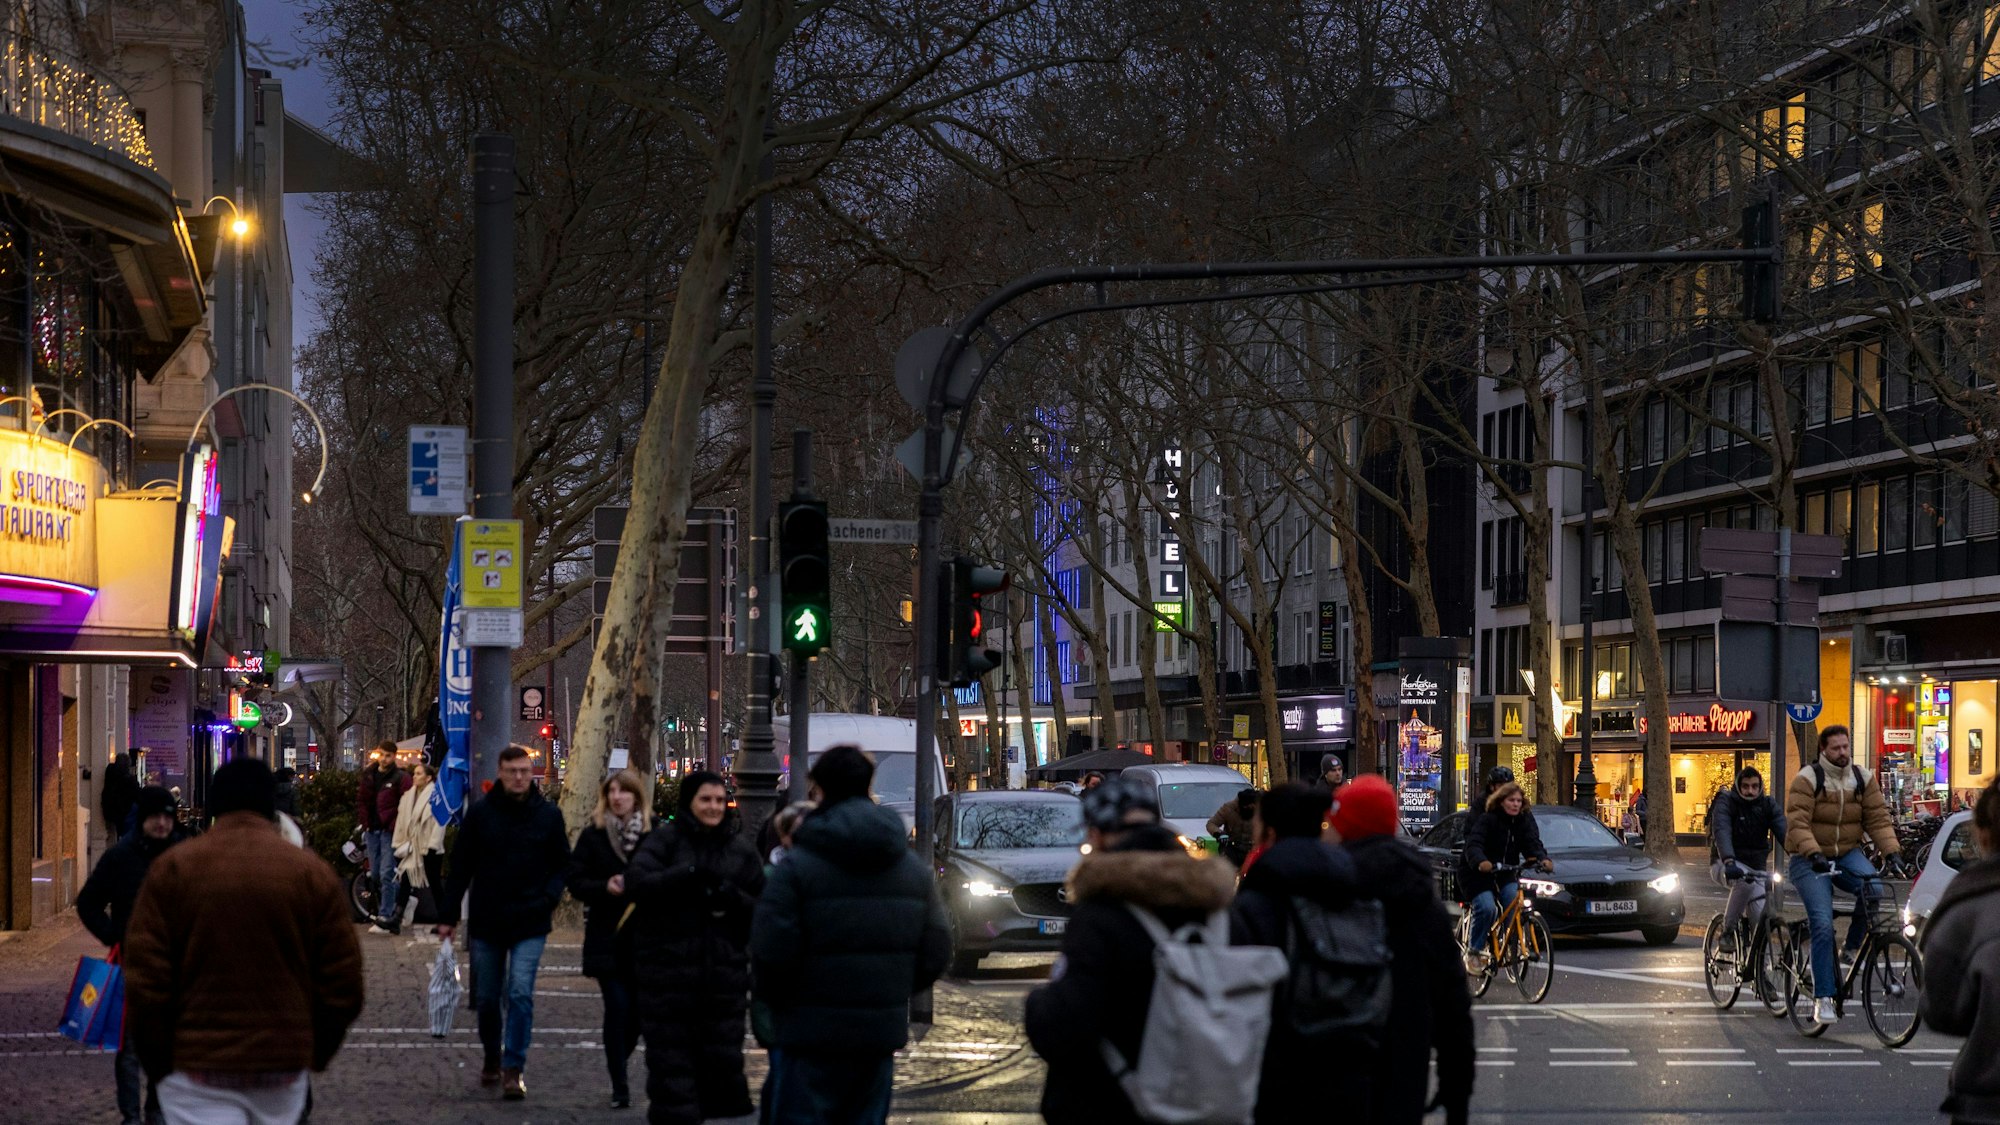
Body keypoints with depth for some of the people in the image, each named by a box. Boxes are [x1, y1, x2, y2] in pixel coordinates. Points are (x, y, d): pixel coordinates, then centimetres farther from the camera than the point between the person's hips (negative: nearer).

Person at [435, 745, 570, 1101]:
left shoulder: (548, 814, 0)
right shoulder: (480, 812, -1)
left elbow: (562, 864, 10)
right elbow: (459, 865, 4)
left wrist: (548, 899, -7)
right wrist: (448, 915, 1)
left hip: (529, 924, -1)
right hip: (486, 922, 1)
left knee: (520, 994, -13)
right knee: (487, 998, 11)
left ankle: (513, 1068, -9)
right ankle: (492, 1060, 31)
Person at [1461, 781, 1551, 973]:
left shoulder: (1525, 820, 0)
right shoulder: (1487, 819, -17)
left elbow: (1532, 843, -14)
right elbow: (1473, 845, -31)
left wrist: (1543, 859, -37)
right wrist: (1481, 863, -53)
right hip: (1478, 874, -4)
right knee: (1487, 908, -26)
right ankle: (1474, 952, -11)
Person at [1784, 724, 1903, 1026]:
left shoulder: (1863, 778, 4)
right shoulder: (1807, 779, -11)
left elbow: (1878, 818, 1)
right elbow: (1797, 822, -20)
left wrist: (1891, 851, -14)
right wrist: (1813, 854, -35)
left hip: (1847, 854, 4)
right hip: (1810, 861, -4)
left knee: (1873, 887, -29)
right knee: (1823, 926, -17)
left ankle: (1854, 945, -4)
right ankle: (1823, 998, -12)